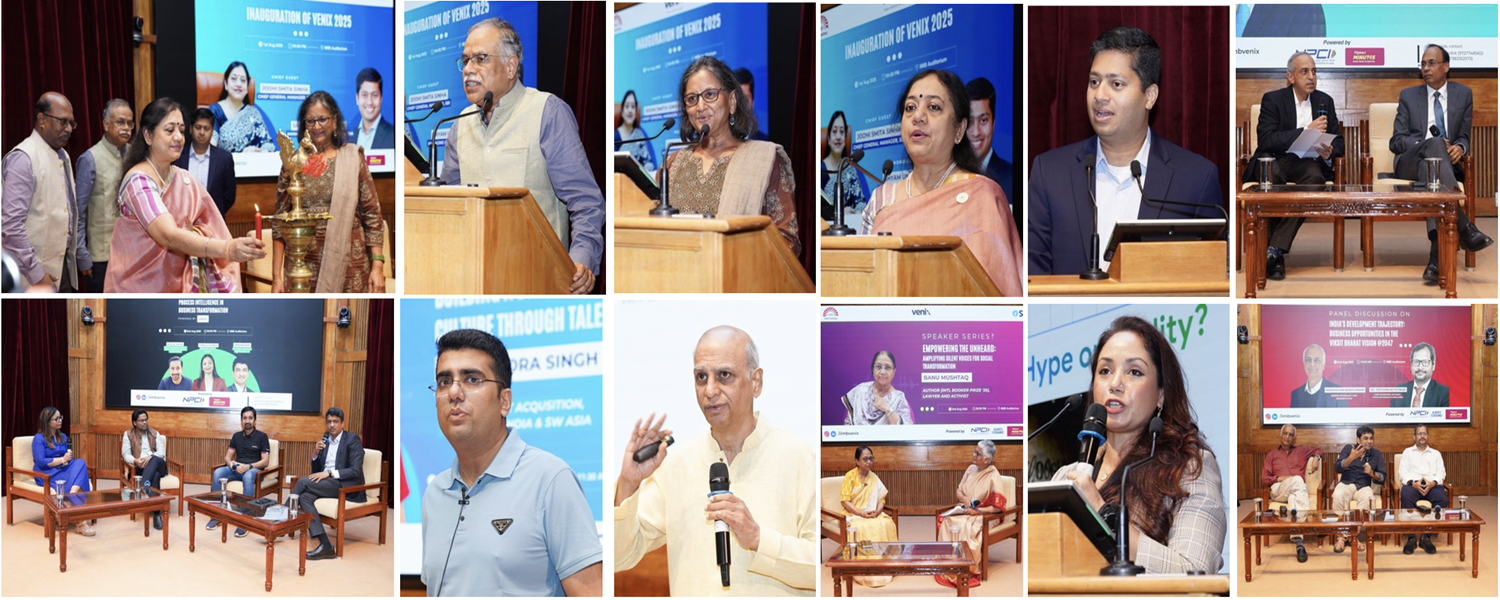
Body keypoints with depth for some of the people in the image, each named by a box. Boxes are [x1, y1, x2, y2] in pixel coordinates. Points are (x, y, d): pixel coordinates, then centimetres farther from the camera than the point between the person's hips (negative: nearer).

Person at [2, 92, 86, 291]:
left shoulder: (63, 155, 13)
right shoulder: (23, 158, -13)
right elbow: (11, 223, -20)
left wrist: (81, 254, 20)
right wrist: (36, 274, -20)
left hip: (64, 265, 8)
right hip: (34, 273, -8)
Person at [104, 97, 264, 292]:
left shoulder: (185, 180, 6)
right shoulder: (138, 180, -16)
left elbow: (212, 228, 5)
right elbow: (170, 236, -30)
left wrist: (195, 234, -19)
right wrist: (227, 248, -43)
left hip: (177, 286, 6)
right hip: (141, 288, -6)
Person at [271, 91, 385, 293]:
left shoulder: (353, 158, 4)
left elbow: (372, 215, 2)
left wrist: (378, 266, -7)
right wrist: (276, 276, 1)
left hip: (347, 262, -1)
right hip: (303, 265, 1)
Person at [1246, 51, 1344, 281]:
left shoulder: (1325, 101, 16)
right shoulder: (1273, 99, 3)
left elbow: (1339, 141, 15)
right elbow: (1265, 140, -12)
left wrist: (1330, 151, -10)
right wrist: (1306, 131, -16)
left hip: (1307, 161, 3)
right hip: (1276, 160, -3)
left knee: (1315, 176, -34)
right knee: (1269, 171, -39)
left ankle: (1275, 249, -37)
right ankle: (1276, 253, -31)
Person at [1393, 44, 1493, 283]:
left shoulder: (1463, 94, 16)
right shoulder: (1409, 96, 12)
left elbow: (1464, 137, 15)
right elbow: (1396, 142, 5)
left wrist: (1459, 147, -11)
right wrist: (1428, 143, -13)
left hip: (1445, 164, 1)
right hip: (1410, 164, -1)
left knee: (1430, 166, -39)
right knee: (1434, 143, -37)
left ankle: (1436, 256, -55)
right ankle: (1464, 227, -50)